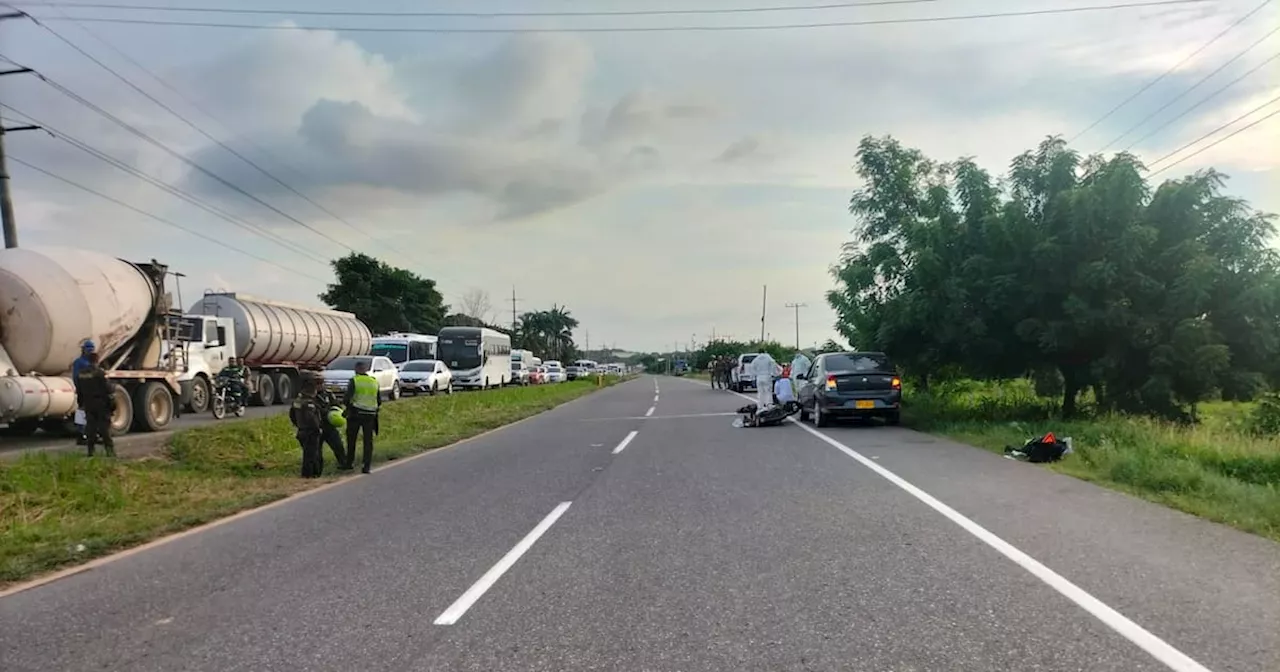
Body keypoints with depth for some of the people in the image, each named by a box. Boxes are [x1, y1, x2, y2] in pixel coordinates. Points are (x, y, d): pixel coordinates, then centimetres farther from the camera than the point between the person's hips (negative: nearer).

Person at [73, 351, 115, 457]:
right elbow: (108, 389, -14)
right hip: (101, 403, -5)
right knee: (105, 426, -4)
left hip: (88, 404, 5)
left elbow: (78, 391, 14)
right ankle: (110, 450, -8)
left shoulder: (81, 373, 7)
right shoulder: (100, 372, -13)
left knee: (90, 426, 10)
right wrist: (111, 402, -3)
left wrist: (81, 403, 23)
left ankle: (90, 449, 9)